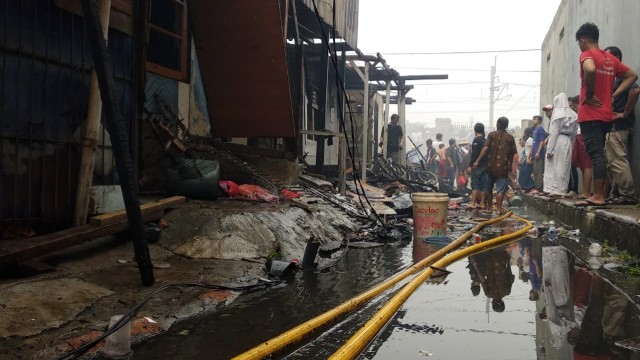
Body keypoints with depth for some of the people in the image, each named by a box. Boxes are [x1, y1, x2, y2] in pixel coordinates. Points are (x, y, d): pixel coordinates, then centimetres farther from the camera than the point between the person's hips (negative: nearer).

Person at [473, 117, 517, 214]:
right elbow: (512, 154, 5)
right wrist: (510, 166, 19)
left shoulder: (492, 134, 0)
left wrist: (478, 161, -12)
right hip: (503, 167, -1)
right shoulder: (510, 137, 3)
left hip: (491, 166, 1)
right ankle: (498, 208, -14)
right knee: (500, 189, -3)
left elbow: (485, 148, -11)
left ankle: (489, 208, 24)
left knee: (489, 188, 15)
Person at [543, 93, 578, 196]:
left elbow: (553, 133, -11)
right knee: (564, 167, 8)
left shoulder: (557, 114, -7)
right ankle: (562, 190, 9)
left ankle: (554, 189, -3)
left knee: (554, 166, 0)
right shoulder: (573, 115, 8)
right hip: (568, 142, 5)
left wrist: (549, 150, -11)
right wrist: (571, 145, 10)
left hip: (558, 141, -5)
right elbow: (574, 133, 6)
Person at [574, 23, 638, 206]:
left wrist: (589, 95, -18)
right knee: (599, 153, 11)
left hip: (590, 114, -8)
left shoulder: (587, 55, -7)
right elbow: (632, 76, 20)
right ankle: (599, 194, 13)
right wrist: (613, 95, 10)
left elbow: (590, 70, -30)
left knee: (595, 154, -10)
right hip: (606, 114, 8)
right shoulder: (611, 59, 16)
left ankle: (598, 196, -12)